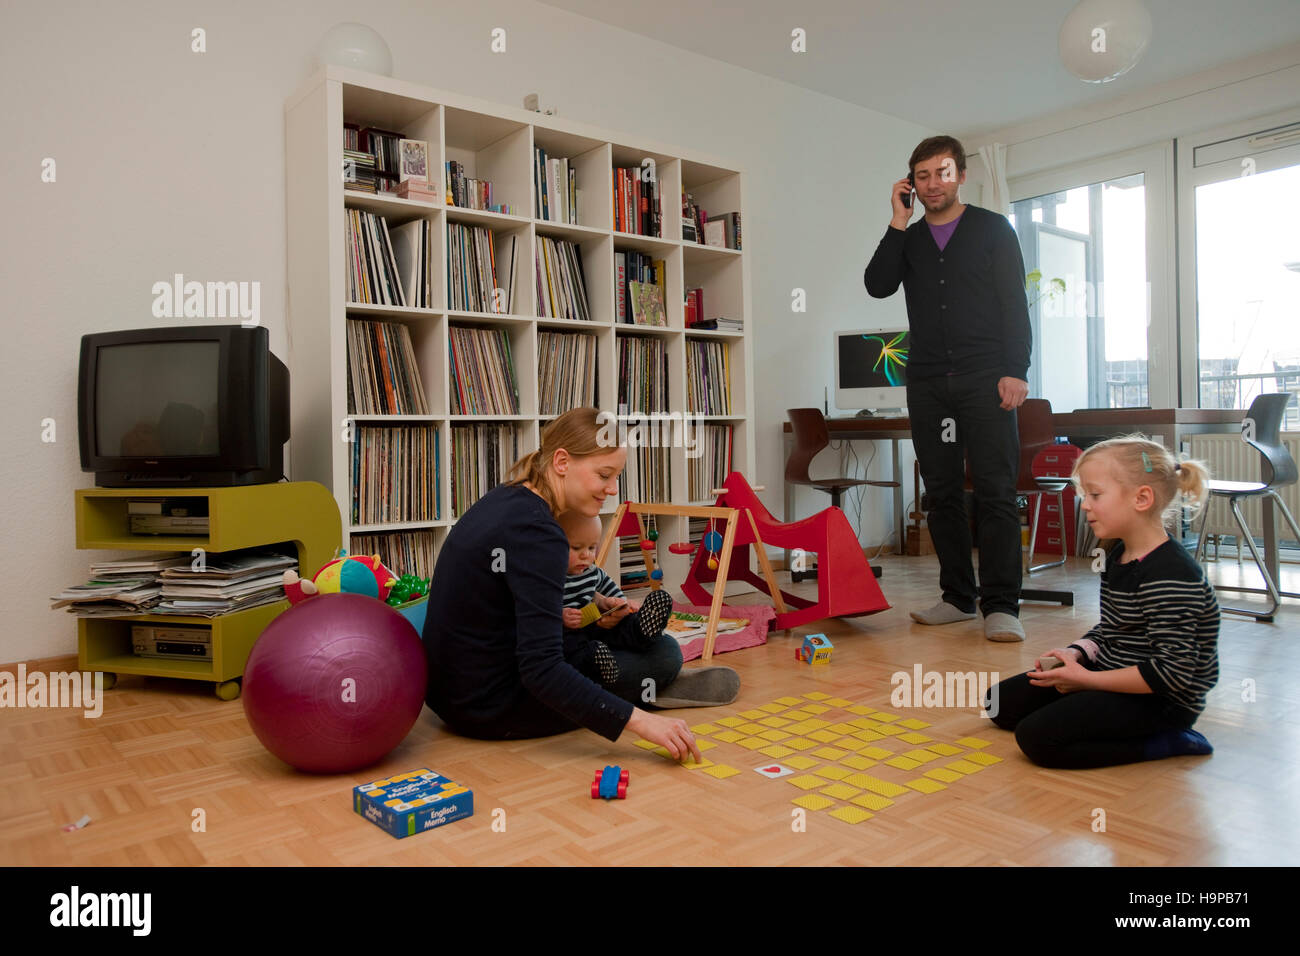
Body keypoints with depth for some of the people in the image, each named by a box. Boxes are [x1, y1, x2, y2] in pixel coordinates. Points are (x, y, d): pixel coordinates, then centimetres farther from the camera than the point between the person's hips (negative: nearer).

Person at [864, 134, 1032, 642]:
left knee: (995, 491, -9)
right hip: (927, 382, 3)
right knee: (942, 492, 4)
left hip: (984, 379, -3)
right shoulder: (907, 238, 18)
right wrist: (899, 223, -1)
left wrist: (1015, 370, -10)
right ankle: (958, 597, 13)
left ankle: (1001, 605, -5)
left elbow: (1014, 302, 1)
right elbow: (878, 285, 0)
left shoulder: (992, 229, 9)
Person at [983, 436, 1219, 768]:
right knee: (1001, 703, 10)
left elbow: (1173, 672, -28)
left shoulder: (1171, 577, -27)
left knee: (1037, 737, -22)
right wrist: (1075, 653, -5)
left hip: (1161, 702, -10)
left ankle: (1164, 742, -7)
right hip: (1115, 675, 10)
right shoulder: (1118, 558, 4)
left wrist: (1086, 678, -22)